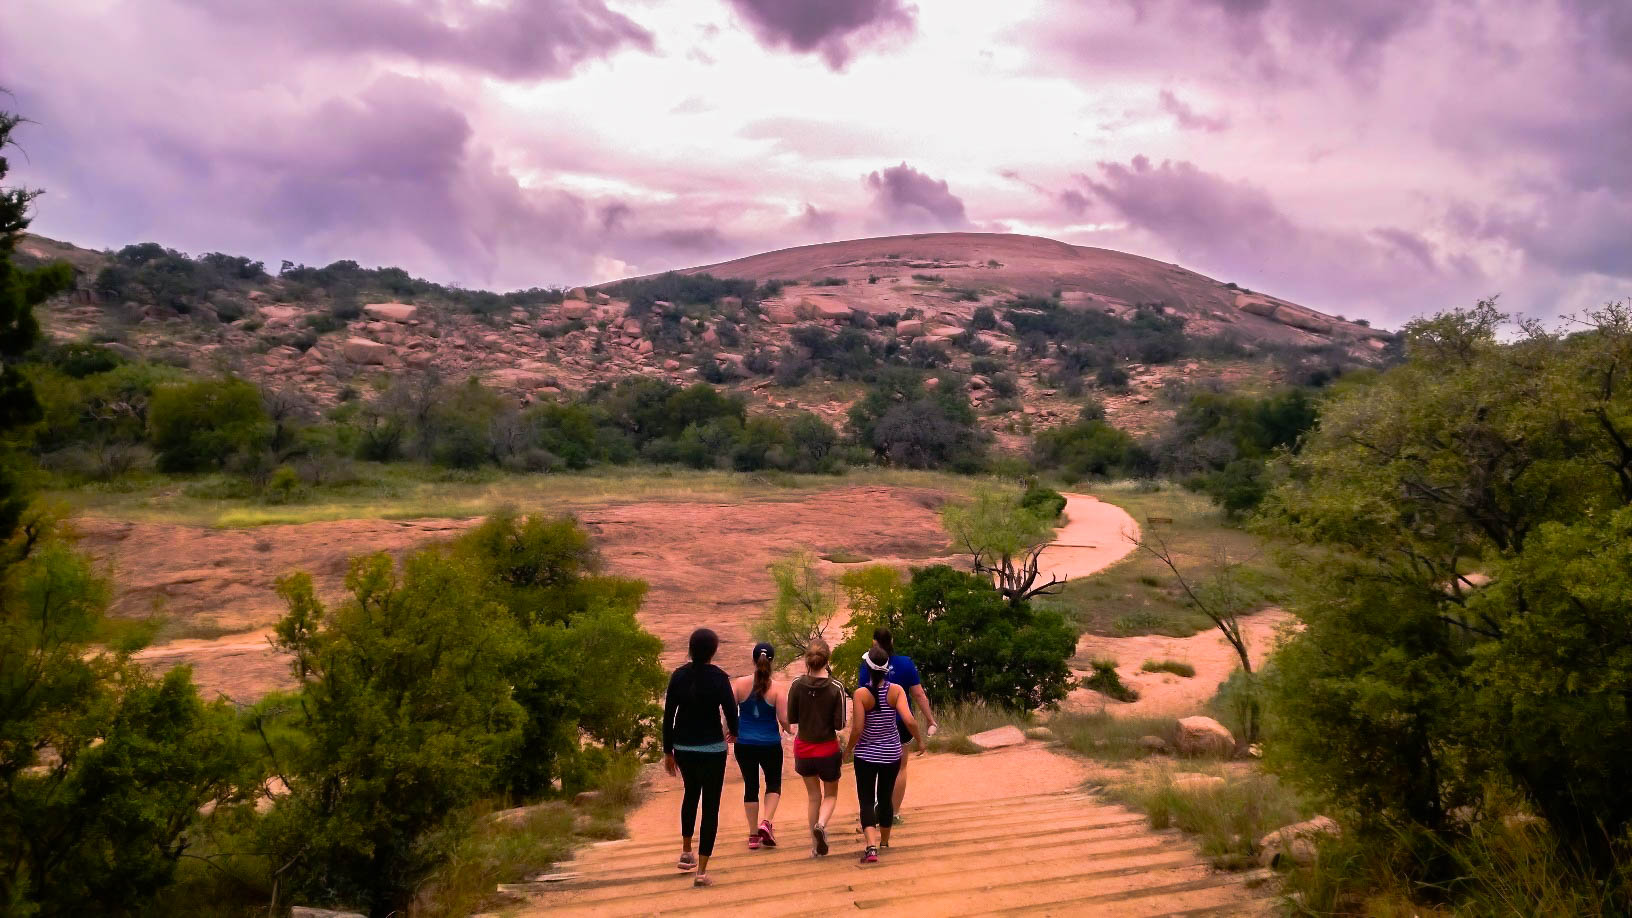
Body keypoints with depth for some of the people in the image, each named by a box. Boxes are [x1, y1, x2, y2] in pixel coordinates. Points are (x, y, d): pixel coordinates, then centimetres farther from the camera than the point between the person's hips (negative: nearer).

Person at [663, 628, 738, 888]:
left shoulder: (678, 676, -2)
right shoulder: (718, 677, -12)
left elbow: (668, 716, 0)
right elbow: (731, 711, -12)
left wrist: (668, 751, 9)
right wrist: (733, 732, 11)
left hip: (683, 747, 4)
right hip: (711, 748, -4)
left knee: (691, 794, 29)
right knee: (710, 805, 4)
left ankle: (686, 853, 36)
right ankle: (701, 871, 1)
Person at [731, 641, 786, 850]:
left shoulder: (740, 684, -6)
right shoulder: (778, 688, -12)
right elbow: (783, 719, -15)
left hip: (744, 744, 2)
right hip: (770, 745, -2)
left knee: (750, 786, 15)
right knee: (774, 783, 18)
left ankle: (753, 834, 18)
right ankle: (766, 823, -2)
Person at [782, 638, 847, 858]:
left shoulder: (797, 685, -11)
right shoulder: (836, 687, -15)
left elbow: (791, 719, -5)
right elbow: (839, 725, -14)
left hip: (803, 748, 2)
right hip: (828, 749, -2)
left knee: (813, 796, 18)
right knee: (831, 794, 17)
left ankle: (816, 846, 20)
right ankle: (821, 824, -13)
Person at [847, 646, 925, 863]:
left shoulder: (861, 693, -16)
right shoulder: (896, 690, -10)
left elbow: (857, 729, -17)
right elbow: (909, 721, -19)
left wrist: (848, 748, 0)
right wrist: (920, 741, -2)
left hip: (866, 754, -3)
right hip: (891, 753, 3)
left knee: (866, 800, 2)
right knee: (885, 798, 20)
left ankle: (871, 846, -18)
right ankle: (884, 842, 36)